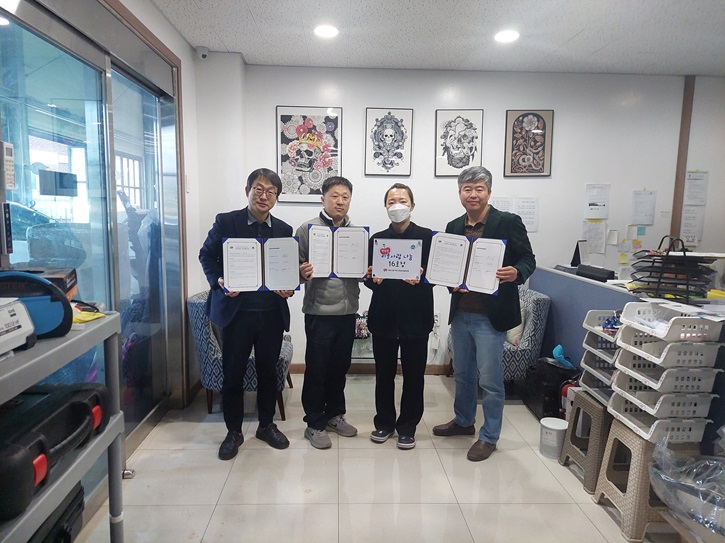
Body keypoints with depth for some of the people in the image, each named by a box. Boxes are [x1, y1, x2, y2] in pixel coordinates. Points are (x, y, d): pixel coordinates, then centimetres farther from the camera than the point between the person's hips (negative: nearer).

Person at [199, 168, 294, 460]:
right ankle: (233, 431, 26)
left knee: (268, 371, 14)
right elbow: (206, 255, 5)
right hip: (236, 310, -2)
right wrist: (218, 280, -12)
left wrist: (289, 287, -7)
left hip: (272, 312, 3)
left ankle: (267, 425, 33)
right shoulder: (226, 222, -2)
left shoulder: (283, 230, 6)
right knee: (233, 373, 8)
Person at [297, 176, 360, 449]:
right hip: (319, 311, -4)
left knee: (340, 367, 16)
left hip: (347, 311, 4)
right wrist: (303, 273, -26)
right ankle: (315, 424, 22)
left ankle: (334, 414, 34)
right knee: (316, 369, 6)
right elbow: (296, 266, -5)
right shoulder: (308, 228, -5)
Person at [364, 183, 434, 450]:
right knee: (384, 373, 11)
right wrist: (373, 279, -15)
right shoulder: (377, 239, 8)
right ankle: (384, 423, 29)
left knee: (413, 375, 7)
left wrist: (420, 278, -22)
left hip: (415, 317, -2)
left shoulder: (427, 236, 0)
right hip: (383, 316, 2)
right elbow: (368, 277, 6)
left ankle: (407, 427, 24)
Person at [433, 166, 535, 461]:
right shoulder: (454, 227, 8)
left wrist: (516, 273, -26)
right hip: (460, 313, 6)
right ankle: (463, 421, 41)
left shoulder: (508, 222, -7)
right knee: (462, 373, 20)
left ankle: (489, 436, 24)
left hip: (491, 315, -5)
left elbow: (528, 259, -5)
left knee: (490, 379, 4)